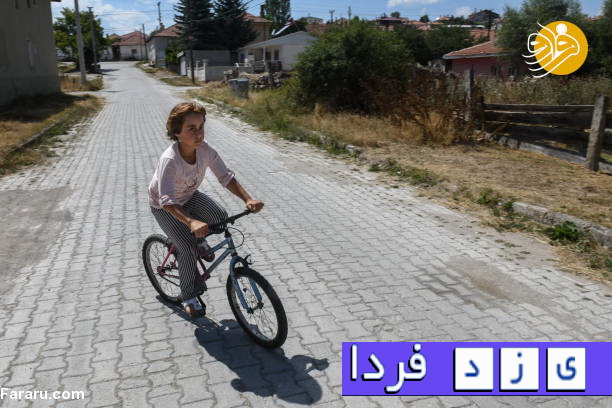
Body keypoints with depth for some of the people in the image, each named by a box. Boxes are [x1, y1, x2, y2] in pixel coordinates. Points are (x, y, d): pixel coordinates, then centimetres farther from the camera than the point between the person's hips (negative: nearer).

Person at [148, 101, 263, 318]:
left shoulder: (205, 149, -23)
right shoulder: (169, 160, -38)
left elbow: (226, 177, -20)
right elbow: (167, 201, -45)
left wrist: (248, 199, -36)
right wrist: (191, 222, -61)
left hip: (190, 196, 5)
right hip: (164, 207, -5)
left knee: (221, 217, -15)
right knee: (188, 247, -17)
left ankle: (199, 242, 17)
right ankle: (188, 296, 5)